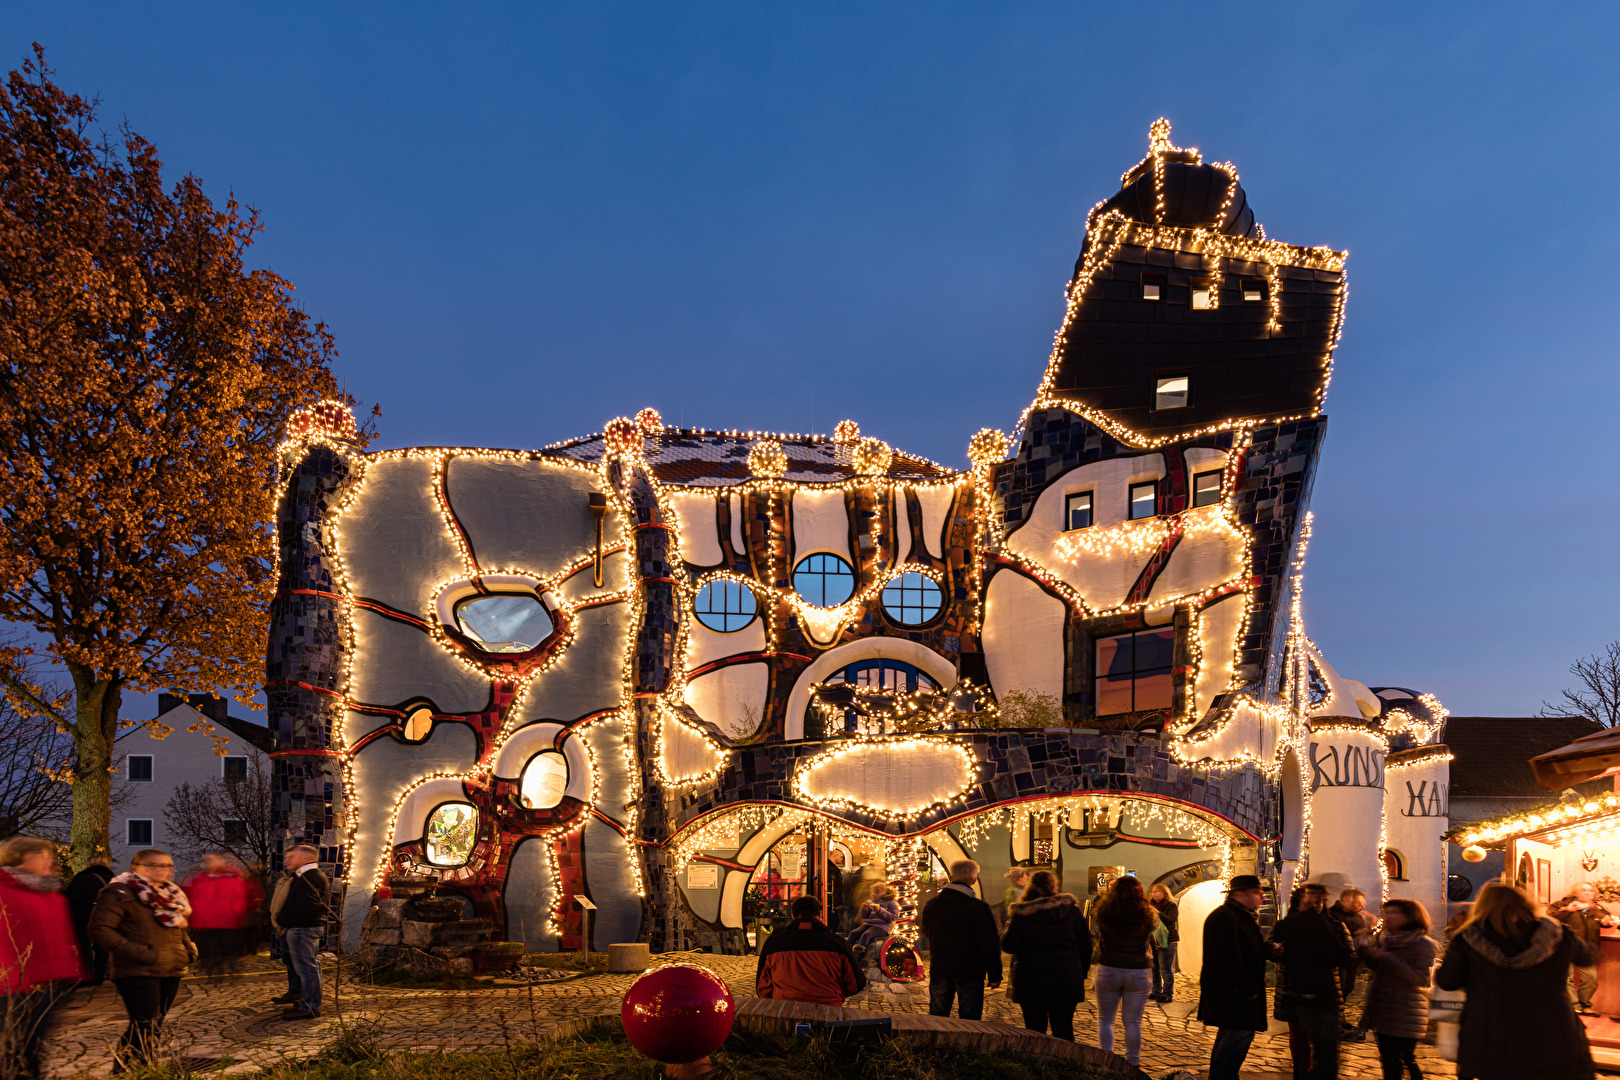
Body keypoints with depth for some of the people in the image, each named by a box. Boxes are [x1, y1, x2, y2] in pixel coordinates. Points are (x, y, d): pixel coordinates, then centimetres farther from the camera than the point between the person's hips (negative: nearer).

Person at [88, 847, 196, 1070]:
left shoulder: (170, 894, 17)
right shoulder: (119, 893, -8)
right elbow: (100, 930, -16)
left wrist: (188, 947, 11)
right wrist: (141, 953, -20)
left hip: (171, 972, 8)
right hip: (138, 974, -8)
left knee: (155, 1027, 12)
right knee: (144, 1028, -14)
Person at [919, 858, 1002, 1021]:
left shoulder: (931, 905, 1)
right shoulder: (979, 908, -16)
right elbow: (990, 945, -15)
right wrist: (995, 975, -6)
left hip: (939, 970, 4)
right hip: (969, 971, -4)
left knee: (936, 1018, 16)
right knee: (969, 1019, 5)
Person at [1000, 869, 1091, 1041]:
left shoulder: (1022, 914, -7)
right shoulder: (1071, 909, 2)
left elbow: (1009, 946, -7)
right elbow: (1085, 944, 5)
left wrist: (1009, 929, 13)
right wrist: (1082, 972, 14)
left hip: (1031, 982, -2)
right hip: (1067, 981, 2)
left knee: (1035, 1029, 8)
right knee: (1064, 1030, 10)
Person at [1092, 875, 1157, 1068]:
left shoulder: (1104, 913, -12)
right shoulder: (1147, 916, -11)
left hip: (1108, 971, 0)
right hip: (1137, 973, 0)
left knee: (1105, 1020, 13)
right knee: (1133, 1022, 11)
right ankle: (1133, 1061, 16)